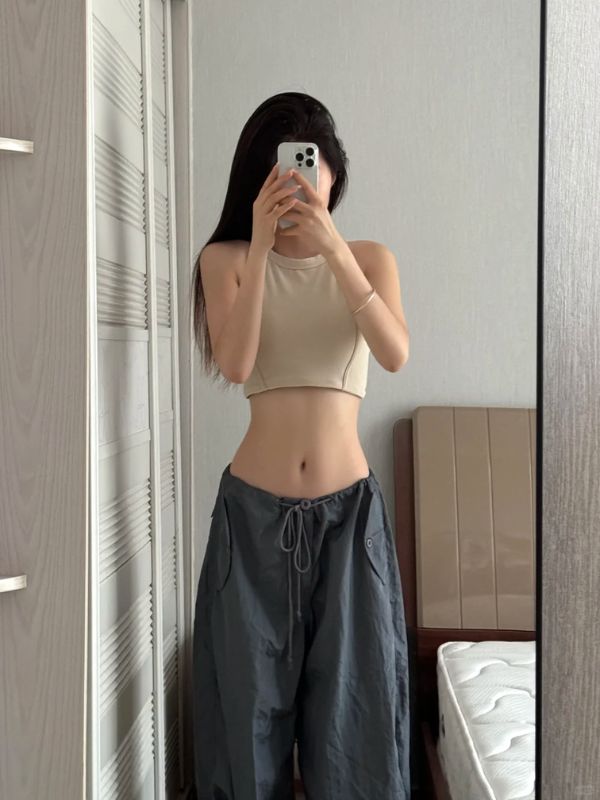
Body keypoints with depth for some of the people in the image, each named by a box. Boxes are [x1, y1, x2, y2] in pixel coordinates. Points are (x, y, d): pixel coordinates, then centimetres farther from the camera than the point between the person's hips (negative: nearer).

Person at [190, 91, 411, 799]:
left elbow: (395, 354, -14)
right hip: (254, 510, 0)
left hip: (349, 508, 1)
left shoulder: (370, 258, 5)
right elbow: (234, 364, -14)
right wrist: (260, 246, -19)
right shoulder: (226, 258, 3)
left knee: (355, 701, 7)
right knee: (250, 704, 9)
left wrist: (333, 247, -22)